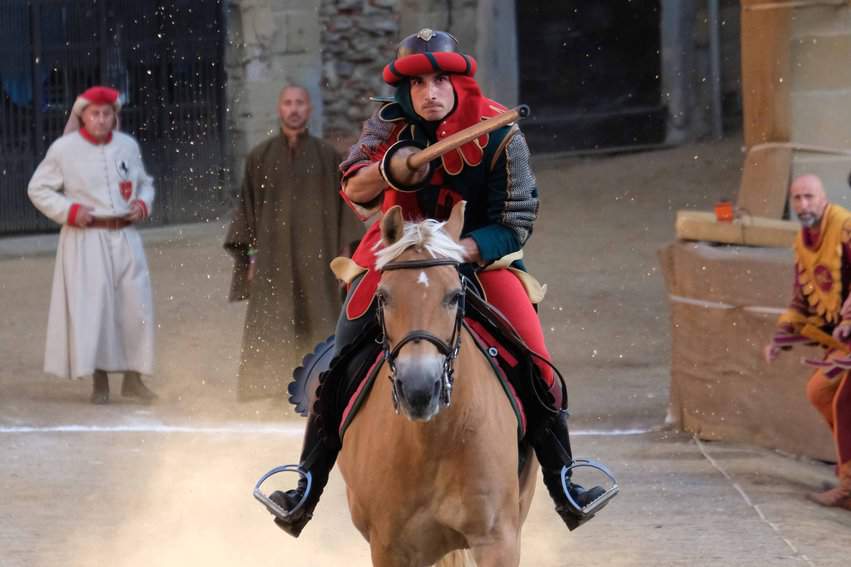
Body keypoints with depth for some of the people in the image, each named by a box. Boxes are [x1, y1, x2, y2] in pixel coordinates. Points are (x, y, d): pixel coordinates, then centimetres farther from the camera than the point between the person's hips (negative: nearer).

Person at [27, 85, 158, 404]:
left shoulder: (128, 146, 9)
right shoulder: (64, 149, -2)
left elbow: (145, 183, 23)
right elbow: (38, 189, 3)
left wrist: (143, 204, 1)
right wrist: (69, 210, -10)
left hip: (125, 237, 4)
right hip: (86, 239, -4)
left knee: (136, 305, 0)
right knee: (92, 306, -7)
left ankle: (133, 377, 12)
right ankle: (99, 382, 1)